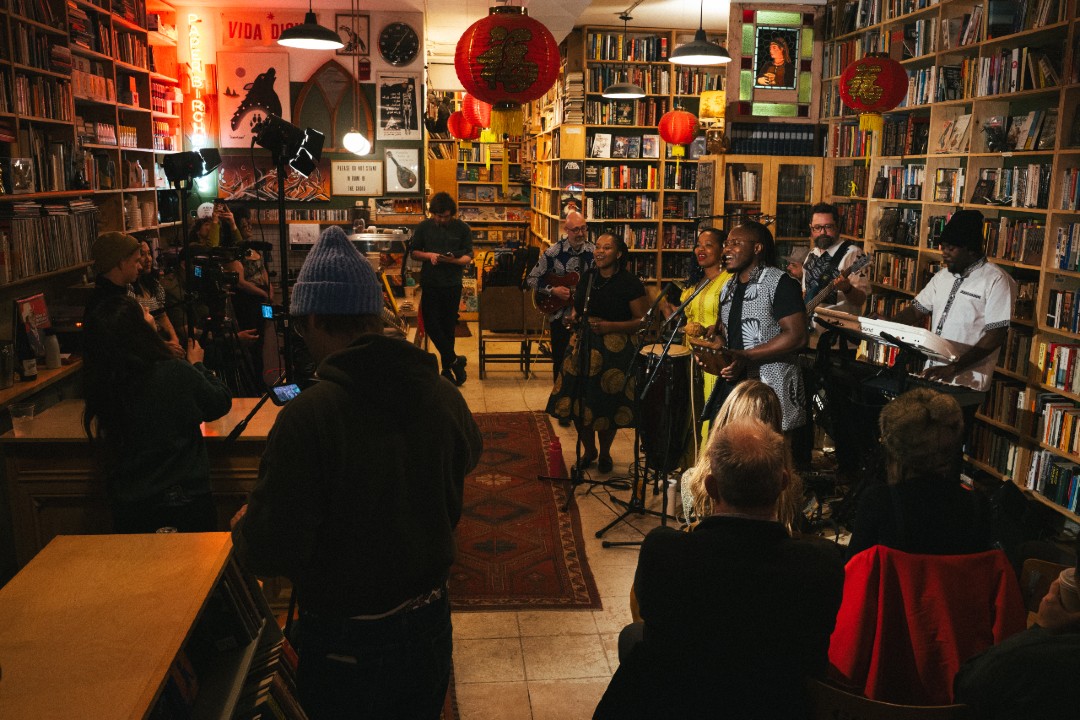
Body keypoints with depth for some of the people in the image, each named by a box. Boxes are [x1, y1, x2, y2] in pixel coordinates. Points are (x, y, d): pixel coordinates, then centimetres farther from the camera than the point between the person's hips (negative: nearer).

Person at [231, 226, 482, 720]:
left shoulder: (307, 416, -27)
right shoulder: (443, 396, -11)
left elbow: (272, 553, -22)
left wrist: (243, 526, -1)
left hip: (345, 643, -4)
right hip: (429, 622, 4)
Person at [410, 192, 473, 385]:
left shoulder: (462, 229, 0)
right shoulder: (424, 227, 4)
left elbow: (468, 257, -1)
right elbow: (414, 253, 8)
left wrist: (452, 260, -22)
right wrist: (429, 255, -12)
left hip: (452, 284, -1)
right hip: (430, 283, 1)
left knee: (448, 326, 5)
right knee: (431, 324, -6)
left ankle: (447, 368, 17)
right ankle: (455, 360, 4)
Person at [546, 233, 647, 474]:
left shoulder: (630, 282, -9)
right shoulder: (588, 277, 8)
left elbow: (643, 321, -10)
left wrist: (610, 326, -20)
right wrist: (574, 316, 1)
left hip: (615, 349, -5)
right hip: (583, 345, 5)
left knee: (607, 404, 4)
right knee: (579, 401, 4)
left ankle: (605, 454, 28)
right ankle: (588, 450, 28)